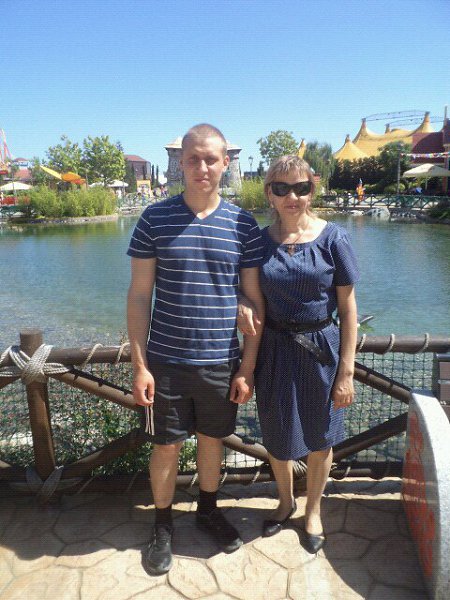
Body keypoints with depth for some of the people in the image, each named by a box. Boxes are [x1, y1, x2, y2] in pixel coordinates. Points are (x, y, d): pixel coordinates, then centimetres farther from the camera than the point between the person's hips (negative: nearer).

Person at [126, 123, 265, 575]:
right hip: (166, 361, -1)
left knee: (212, 439, 18)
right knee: (166, 446, 12)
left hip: (222, 363, 1)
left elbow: (255, 301, 0)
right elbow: (139, 295, -3)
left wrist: (247, 368, -1)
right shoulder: (155, 219, -4)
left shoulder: (244, 225, -2)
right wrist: (139, 364, -7)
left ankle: (208, 510, 44)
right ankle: (163, 526, 37)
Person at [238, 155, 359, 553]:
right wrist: (241, 306, -15)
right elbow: (245, 289, 10)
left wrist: (346, 372, -9)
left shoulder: (332, 238, -10)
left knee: (319, 439, 17)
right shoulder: (259, 240, -3)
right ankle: (285, 502, 48)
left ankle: (313, 509, 46)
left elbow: (348, 308, -7)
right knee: (278, 438, 18)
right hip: (274, 350, 2)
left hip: (321, 349, -2)